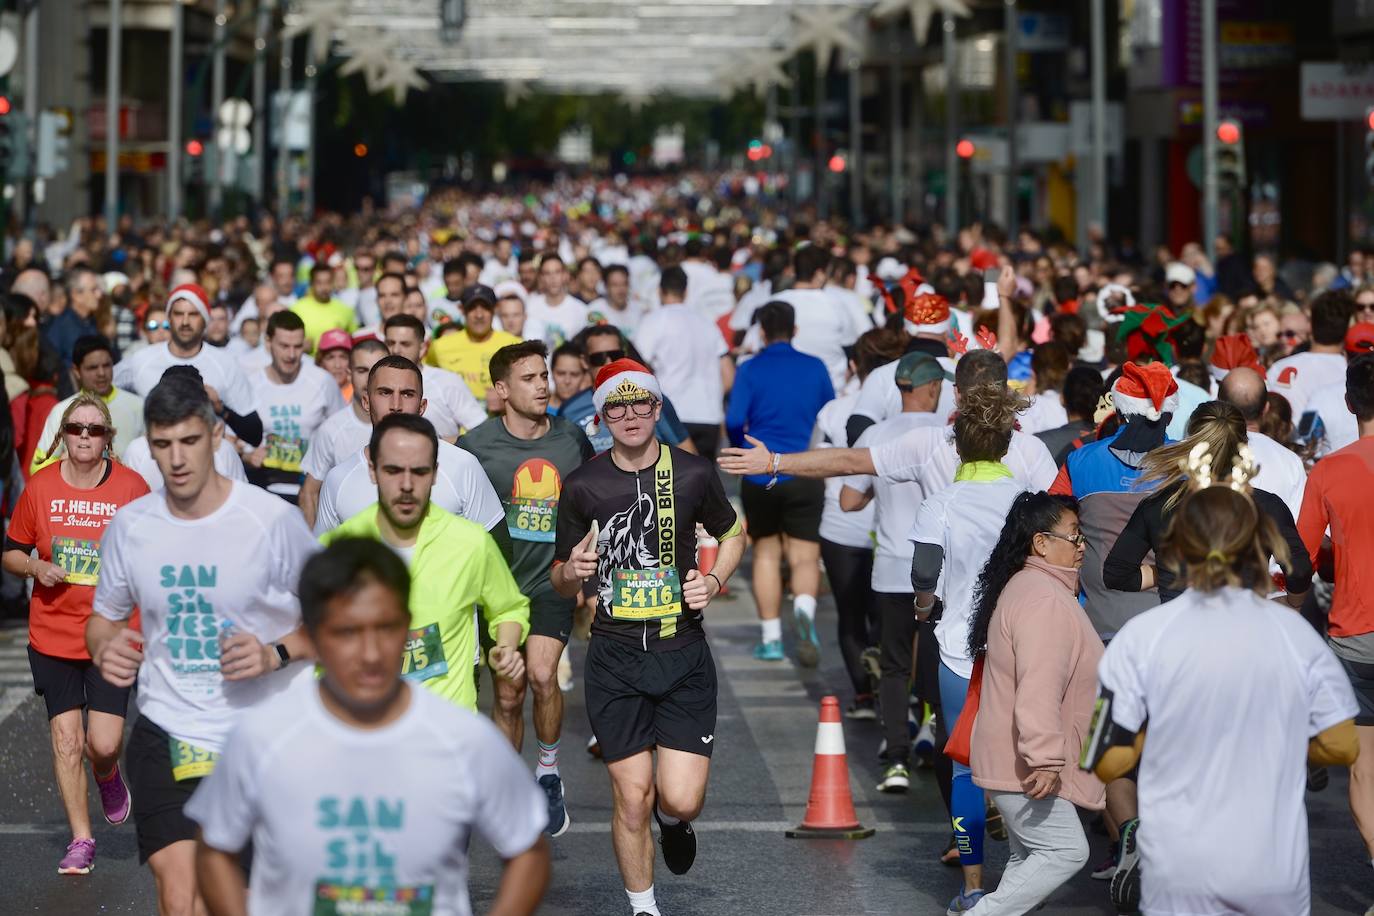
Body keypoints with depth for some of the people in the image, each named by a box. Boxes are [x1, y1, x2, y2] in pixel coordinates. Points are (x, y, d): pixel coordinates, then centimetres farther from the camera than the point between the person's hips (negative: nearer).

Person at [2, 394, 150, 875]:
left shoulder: (132, 487, -3)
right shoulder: (39, 488, 0)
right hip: (53, 633, 1)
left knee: (104, 744, -9)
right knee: (65, 740, 0)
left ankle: (108, 777, 29)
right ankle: (81, 840, 14)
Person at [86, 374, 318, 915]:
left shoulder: (273, 520, -10)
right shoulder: (129, 527, 0)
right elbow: (104, 618, 16)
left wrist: (277, 653, -19)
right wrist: (104, 649, -7)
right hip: (165, 735, 1)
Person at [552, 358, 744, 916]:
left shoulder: (694, 474, -2)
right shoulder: (582, 486, -2)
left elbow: (732, 534, 17)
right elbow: (561, 582, 8)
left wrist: (714, 581, -3)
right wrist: (572, 572, -16)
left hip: (683, 654, 0)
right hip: (614, 660, 0)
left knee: (682, 800, -7)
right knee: (631, 797, -1)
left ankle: (671, 819, 31)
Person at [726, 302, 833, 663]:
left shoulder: (751, 369, -3)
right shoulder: (815, 368, 2)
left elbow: (734, 422, -9)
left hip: (760, 478, 0)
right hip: (805, 477, 0)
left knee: (766, 552, 14)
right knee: (804, 557, -1)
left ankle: (771, 637, 14)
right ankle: (804, 610, -31)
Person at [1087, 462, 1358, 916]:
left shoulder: (1142, 636, -9)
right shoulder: (1296, 632, -3)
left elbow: (1109, 761, -8)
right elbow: (1341, 746, 1)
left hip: (1183, 875, -2)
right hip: (1275, 870, 2)